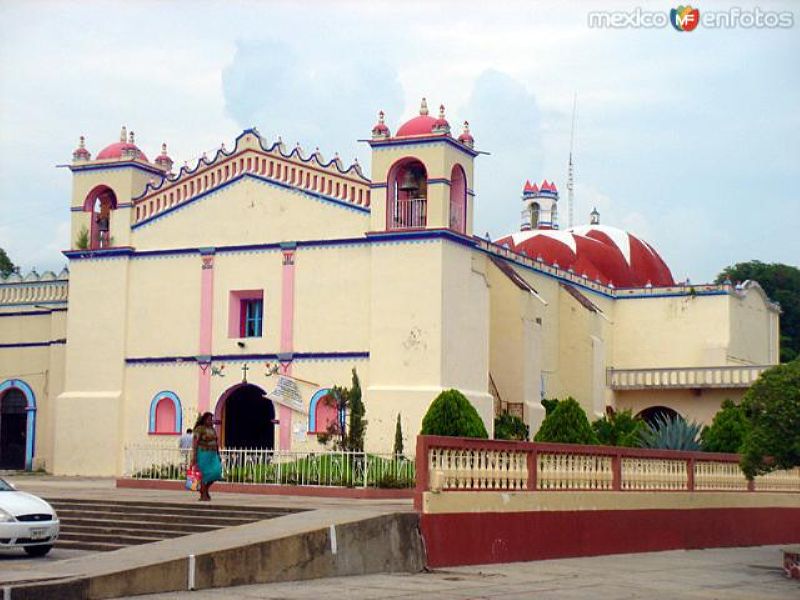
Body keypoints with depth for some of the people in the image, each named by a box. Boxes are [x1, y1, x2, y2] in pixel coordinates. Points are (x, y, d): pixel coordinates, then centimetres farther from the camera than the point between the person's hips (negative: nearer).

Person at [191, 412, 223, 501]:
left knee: (215, 472, -5)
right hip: (202, 454, -7)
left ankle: (205, 489, 15)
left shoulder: (213, 430, 14)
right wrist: (194, 456, -19)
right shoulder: (199, 429, -8)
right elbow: (195, 442, -13)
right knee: (204, 474, -6)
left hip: (212, 455, 7)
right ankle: (203, 495, 2)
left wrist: (218, 455, 15)